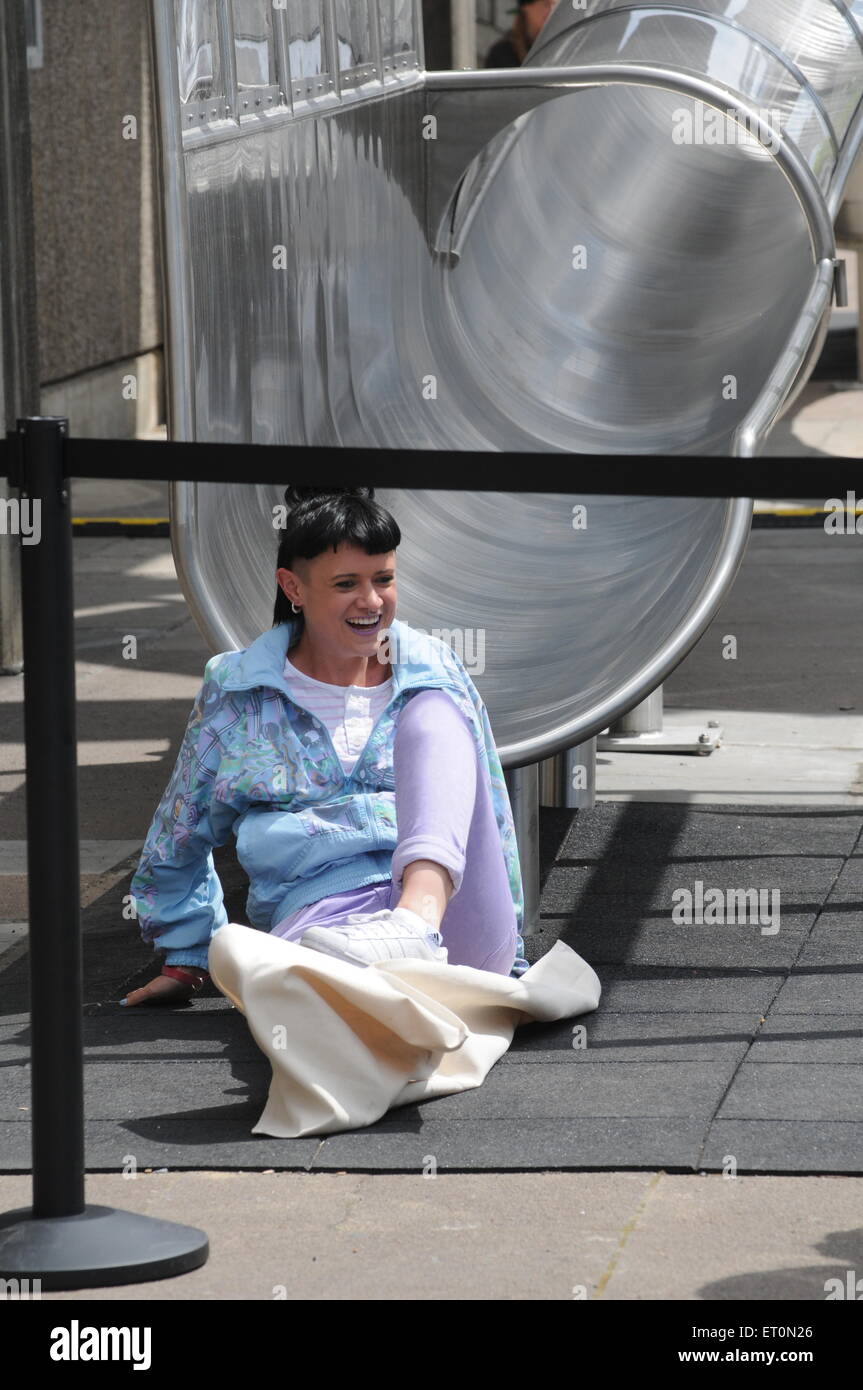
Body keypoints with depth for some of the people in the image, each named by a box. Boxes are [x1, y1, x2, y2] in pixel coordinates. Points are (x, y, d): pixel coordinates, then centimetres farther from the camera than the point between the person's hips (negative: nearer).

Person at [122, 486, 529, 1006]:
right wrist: (187, 962, 26)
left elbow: (493, 822, 25)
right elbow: (178, 841, 28)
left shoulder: (437, 673, 18)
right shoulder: (236, 693, 16)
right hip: (322, 913, -1)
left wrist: (509, 960, 24)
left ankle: (421, 920, -49)